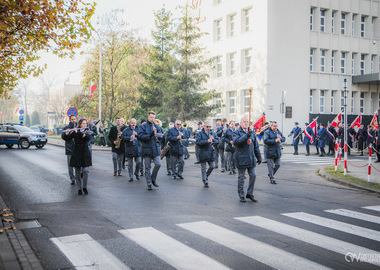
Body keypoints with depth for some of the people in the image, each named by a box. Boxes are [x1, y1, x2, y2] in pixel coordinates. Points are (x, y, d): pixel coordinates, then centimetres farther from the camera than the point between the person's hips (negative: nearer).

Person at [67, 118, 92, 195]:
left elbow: (88, 138, -16)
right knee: (78, 172, 3)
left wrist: (78, 132, -20)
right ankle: (79, 188, 13)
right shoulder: (75, 132, 5)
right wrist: (73, 132, -22)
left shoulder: (87, 132, 6)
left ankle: (85, 187, 7)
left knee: (85, 171, -8)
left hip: (85, 153, 0)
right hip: (77, 153, 0)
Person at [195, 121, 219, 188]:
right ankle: (205, 182, 13)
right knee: (203, 168, 3)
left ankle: (206, 176, 29)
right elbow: (197, 142, -17)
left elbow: (218, 140, 9)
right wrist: (207, 141, -24)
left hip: (211, 152, 4)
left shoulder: (213, 133, 12)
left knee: (212, 166, 3)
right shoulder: (200, 133, -5)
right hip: (203, 153, -4)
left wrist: (213, 140, -12)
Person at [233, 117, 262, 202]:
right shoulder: (237, 132, -2)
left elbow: (256, 146, 18)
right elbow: (236, 141, -22)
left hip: (251, 159, 5)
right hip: (241, 159, -5)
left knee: (253, 176, 2)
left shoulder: (252, 133, 14)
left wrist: (259, 158, 16)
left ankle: (250, 194, 17)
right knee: (241, 178, 4)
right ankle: (241, 196, 14)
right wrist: (246, 136, -30)